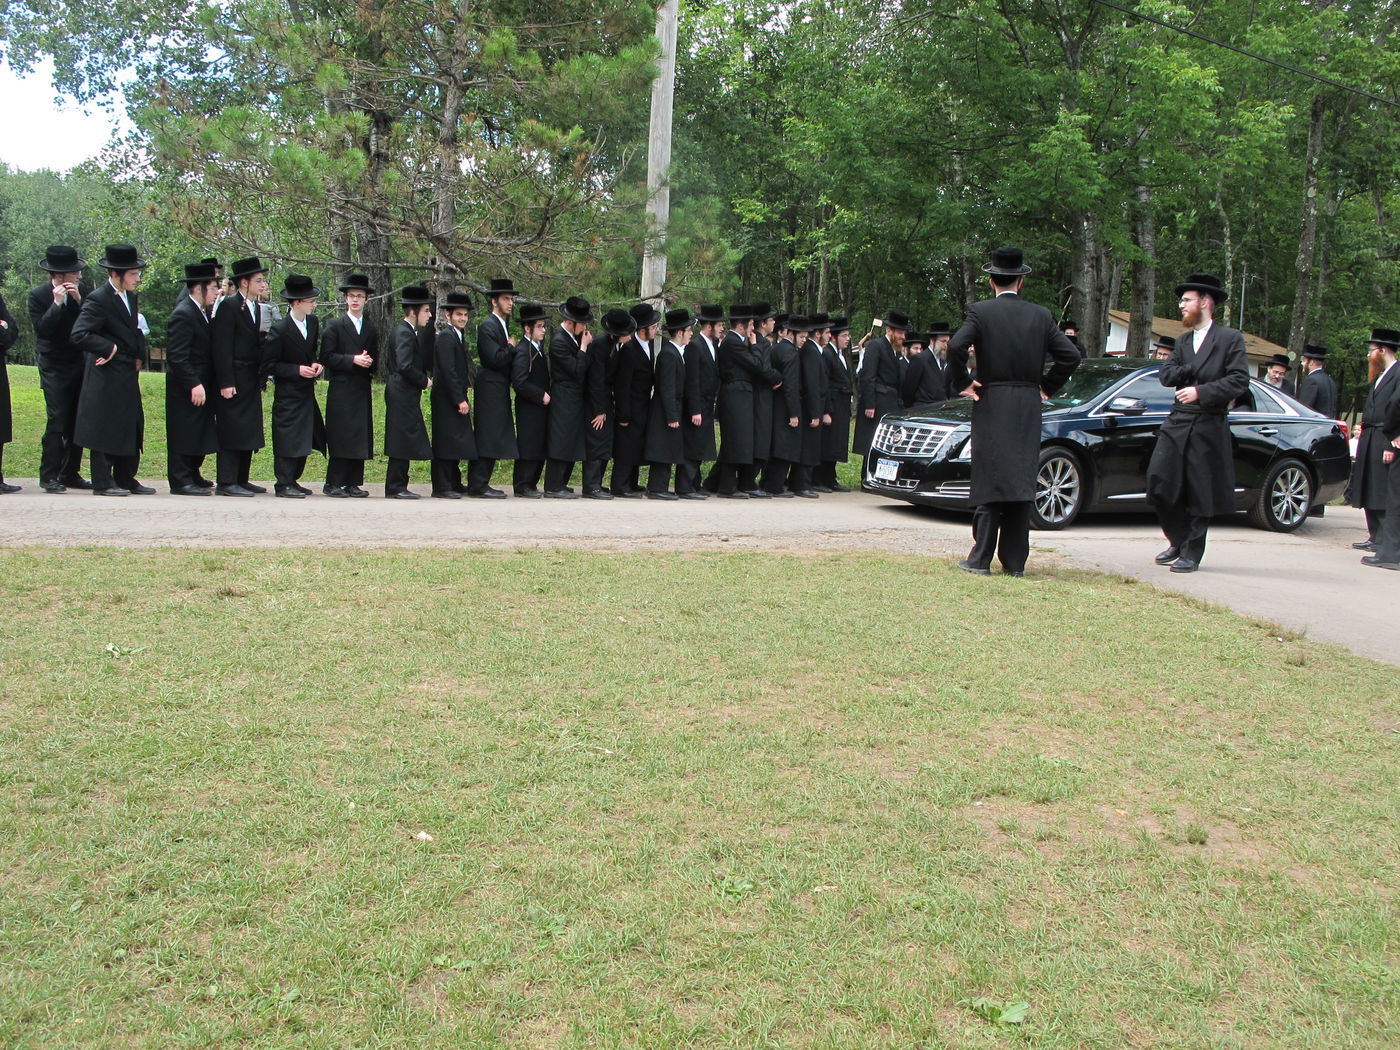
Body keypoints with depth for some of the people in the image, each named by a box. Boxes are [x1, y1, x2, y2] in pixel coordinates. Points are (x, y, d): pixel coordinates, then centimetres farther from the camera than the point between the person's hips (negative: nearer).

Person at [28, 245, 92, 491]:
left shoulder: (82, 290, 3)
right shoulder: (38, 295, -7)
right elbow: (41, 330, -17)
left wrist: (79, 301, -14)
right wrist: (57, 304, -22)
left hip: (79, 365, 4)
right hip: (54, 368, -4)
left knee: (77, 422, 6)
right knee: (56, 421, -11)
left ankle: (70, 473, 15)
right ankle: (49, 477, -5)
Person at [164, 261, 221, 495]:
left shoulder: (201, 311, 12)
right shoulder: (183, 314, -17)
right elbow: (177, 356, -22)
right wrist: (194, 384, -25)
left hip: (200, 384, 10)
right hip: (186, 388, -10)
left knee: (199, 431, 16)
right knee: (184, 434, -4)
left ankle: (192, 476, 27)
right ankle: (181, 481, 2)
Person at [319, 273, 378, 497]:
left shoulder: (372, 329, 17)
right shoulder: (334, 326, 3)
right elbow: (327, 357, -5)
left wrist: (369, 362, -4)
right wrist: (352, 359, -15)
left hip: (363, 389, 5)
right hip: (341, 389, -5)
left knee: (361, 436, 3)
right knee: (340, 436, -8)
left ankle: (353, 483, 7)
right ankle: (333, 484, -4)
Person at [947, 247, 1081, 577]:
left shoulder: (981, 312, -3)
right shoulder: (1040, 315, 7)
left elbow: (955, 347, -17)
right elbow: (1070, 356, 3)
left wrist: (962, 383, -4)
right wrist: (1046, 386, 13)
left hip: (991, 405, -3)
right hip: (1029, 408, 3)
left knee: (989, 480, -1)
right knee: (1021, 481, 5)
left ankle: (981, 559, -3)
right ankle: (1015, 562, 7)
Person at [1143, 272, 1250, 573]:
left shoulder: (1230, 338, 0)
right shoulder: (1183, 340, 18)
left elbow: (1239, 381, -9)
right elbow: (1165, 375, 7)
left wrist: (1201, 391, -18)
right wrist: (1191, 370, -9)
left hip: (1209, 427, -5)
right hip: (1177, 423, 5)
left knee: (1200, 493, 1)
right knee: (1159, 481, -2)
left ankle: (1191, 554, 11)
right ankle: (1177, 541, 17)